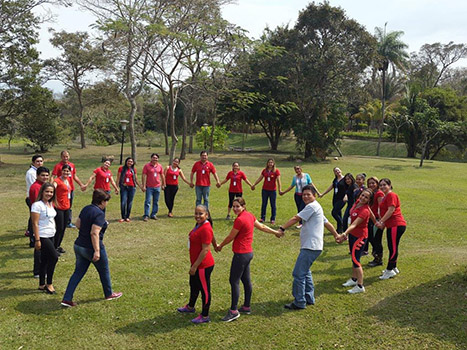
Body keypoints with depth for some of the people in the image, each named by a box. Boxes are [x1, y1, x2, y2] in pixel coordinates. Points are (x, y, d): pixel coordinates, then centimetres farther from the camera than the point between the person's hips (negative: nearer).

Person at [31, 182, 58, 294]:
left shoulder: (50, 204, 10)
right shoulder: (37, 205, -15)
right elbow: (35, 223, -17)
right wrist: (37, 240, -19)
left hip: (50, 236, 8)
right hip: (42, 237, -8)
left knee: (45, 260, 12)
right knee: (54, 257, -10)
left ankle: (42, 285, 22)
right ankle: (49, 284, 3)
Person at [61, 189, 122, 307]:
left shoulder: (86, 209, 4)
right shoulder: (100, 214, -21)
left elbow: (78, 224, 12)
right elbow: (94, 233, -27)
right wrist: (97, 251, -27)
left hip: (79, 246, 7)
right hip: (91, 248, -7)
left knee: (78, 272, 13)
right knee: (104, 271, 15)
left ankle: (67, 299, 8)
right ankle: (109, 294, 33)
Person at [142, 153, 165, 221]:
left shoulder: (159, 166, 8)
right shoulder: (147, 166, -3)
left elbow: (162, 176, 16)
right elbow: (144, 176, -6)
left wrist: (163, 184, 16)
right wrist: (144, 186, -11)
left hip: (157, 187, 4)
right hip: (149, 187, -4)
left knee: (156, 202, 8)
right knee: (147, 201, -5)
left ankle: (153, 215, 17)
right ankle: (146, 215, -2)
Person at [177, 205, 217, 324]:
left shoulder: (205, 228, -26)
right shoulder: (199, 225, 3)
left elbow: (205, 250, -26)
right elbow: (211, 237, 21)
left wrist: (195, 266, -22)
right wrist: (215, 246, 40)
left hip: (203, 266, -10)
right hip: (197, 264, 10)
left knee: (204, 290, 6)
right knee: (194, 286, 28)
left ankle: (205, 316, 22)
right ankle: (190, 307, 50)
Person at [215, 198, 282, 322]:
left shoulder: (240, 220, -21)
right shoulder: (249, 215, 6)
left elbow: (230, 237, -12)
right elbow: (262, 227, 18)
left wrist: (220, 246, 6)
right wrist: (275, 232, 35)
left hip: (241, 254, -10)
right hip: (248, 252, 10)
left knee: (234, 281, -4)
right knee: (246, 280, 17)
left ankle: (234, 311, 1)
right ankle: (247, 307, 28)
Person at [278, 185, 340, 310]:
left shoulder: (312, 206, -12)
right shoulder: (316, 207, 20)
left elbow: (296, 219, -15)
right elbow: (327, 223, 27)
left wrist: (282, 228, -12)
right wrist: (336, 235, 34)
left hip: (311, 247, -11)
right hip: (311, 246, 11)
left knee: (299, 274, -9)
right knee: (305, 272, 20)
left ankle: (299, 303, -2)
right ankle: (309, 298, 28)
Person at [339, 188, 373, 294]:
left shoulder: (365, 211, -27)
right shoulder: (357, 202, -3)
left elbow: (354, 224, -36)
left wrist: (345, 233, -50)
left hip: (360, 236, -9)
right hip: (352, 234, 9)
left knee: (355, 259, -8)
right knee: (353, 257, 19)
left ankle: (360, 286, 0)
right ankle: (354, 279, 35)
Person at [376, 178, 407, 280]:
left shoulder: (391, 195, -13)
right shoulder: (385, 197, 19)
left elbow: (391, 210, -21)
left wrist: (381, 221, -20)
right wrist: (383, 224, 15)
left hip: (396, 225, -11)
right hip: (391, 225, 11)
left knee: (393, 248, -6)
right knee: (392, 247, 17)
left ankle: (389, 271, -1)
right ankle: (394, 268, 29)